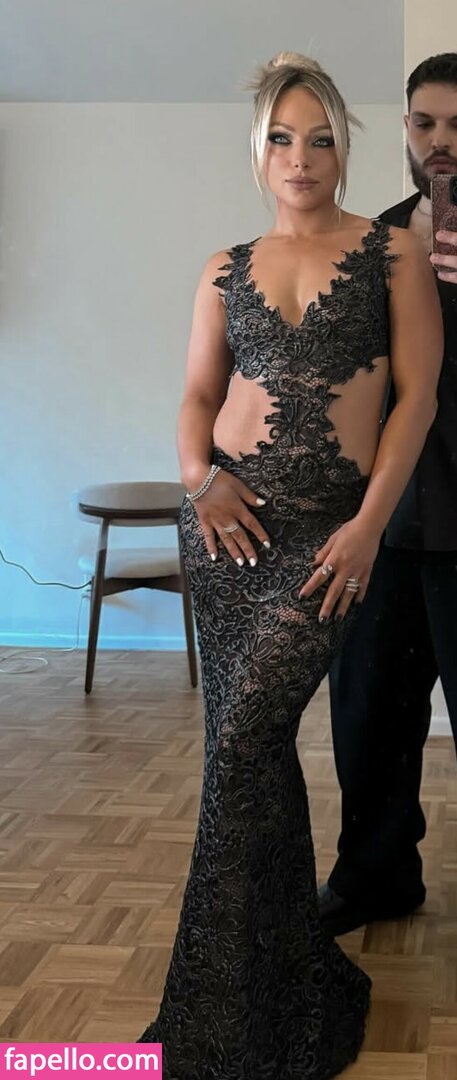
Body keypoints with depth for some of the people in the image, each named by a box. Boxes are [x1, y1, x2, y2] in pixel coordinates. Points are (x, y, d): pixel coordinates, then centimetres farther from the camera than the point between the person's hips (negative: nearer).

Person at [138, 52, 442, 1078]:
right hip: (230, 522, 4)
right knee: (254, 741, 7)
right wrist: (202, 477, -8)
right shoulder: (227, 270, 13)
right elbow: (198, 395, 13)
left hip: (330, 527, -4)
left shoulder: (393, 252, 4)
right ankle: (293, 975, 26)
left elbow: (418, 394, -2)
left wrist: (369, 525, -11)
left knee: (242, 739, -14)